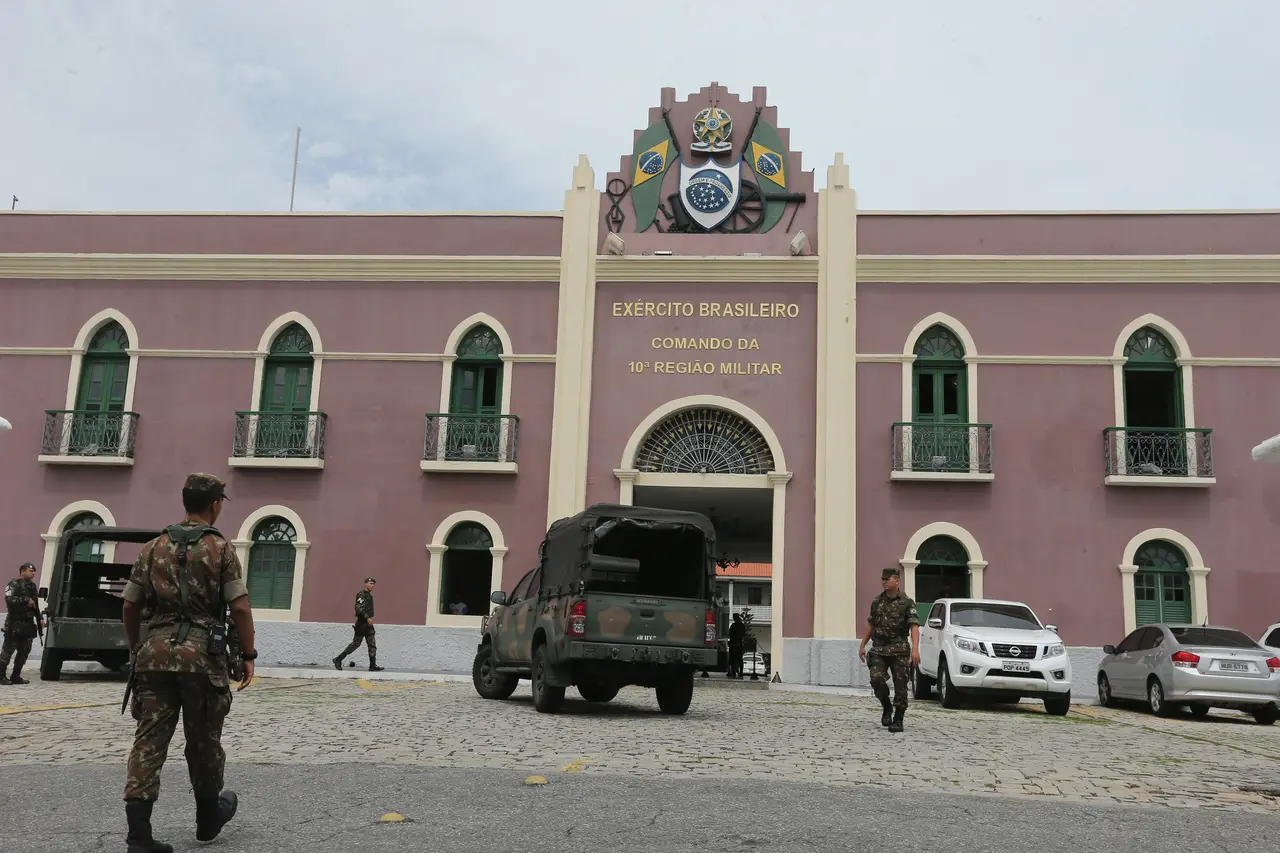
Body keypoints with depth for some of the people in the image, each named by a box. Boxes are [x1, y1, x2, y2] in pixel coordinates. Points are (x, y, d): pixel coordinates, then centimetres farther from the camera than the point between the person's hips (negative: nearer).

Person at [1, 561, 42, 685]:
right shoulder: (13, 584, -5)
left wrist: (39, 619, 16)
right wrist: (26, 600, -20)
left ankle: (16, 676, 12)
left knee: (24, 651, 6)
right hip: (15, 623, -7)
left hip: (28, 623, 7)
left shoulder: (32, 586, 18)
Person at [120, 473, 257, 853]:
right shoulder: (221, 549, -3)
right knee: (203, 740, 12)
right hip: (202, 654, -3)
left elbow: (130, 606, 11)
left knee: (150, 740, 1)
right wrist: (248, 655, 0)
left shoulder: (152, 548, 9)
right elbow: (240, 607, -9)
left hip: (156, 651, 3)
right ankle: (208, 817, 30)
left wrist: (136, 650, 24)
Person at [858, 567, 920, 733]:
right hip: (878, 649, 3)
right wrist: (862, 646, 14)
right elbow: (870, 625, 18)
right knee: (877, 679, -13)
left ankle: (898, 720, 10)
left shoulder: (907, 602, -4)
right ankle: (887, 707, 12)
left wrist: (915, 648, -26)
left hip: (899, 649, -3)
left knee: (900, 685, -2)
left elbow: (914, 626, -13)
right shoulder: (877, 601, 10)